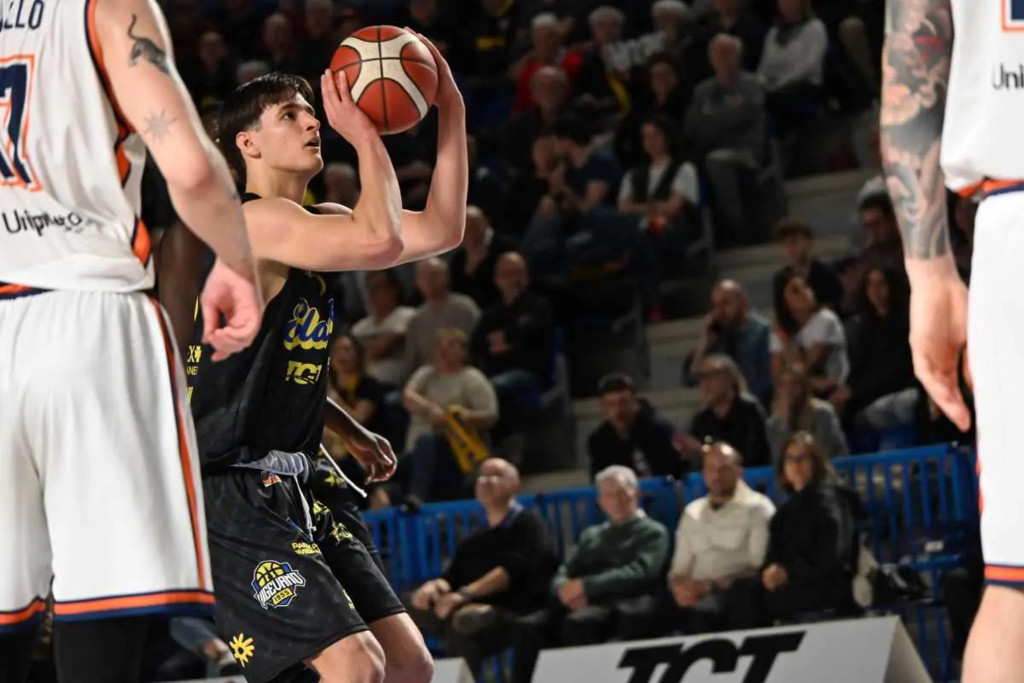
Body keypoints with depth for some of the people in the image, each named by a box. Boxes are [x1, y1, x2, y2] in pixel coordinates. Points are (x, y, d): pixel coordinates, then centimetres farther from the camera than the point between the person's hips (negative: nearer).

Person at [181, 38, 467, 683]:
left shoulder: (320, 222, 15)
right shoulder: (257, 220, -15)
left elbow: (441, 230, 18)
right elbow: (381, 242, -28)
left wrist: (452, 111, 11)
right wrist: (363, 132, -19)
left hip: (292, 488, 10)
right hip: (230, 490, -10)